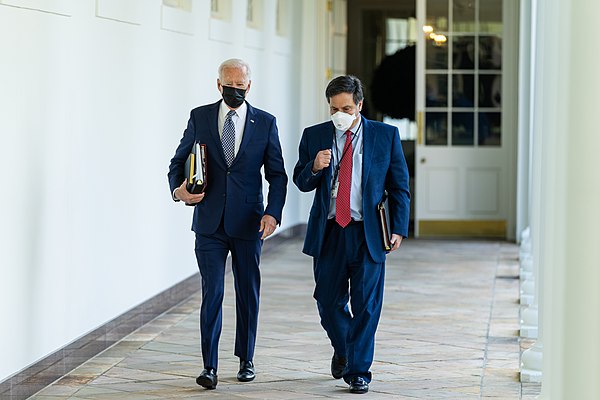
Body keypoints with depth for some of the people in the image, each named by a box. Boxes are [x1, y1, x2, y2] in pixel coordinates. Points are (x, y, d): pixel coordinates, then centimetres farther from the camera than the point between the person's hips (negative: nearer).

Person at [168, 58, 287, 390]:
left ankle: (246, 360, 24)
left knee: (248, 293, 9)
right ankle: (209, 366, -3)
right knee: (212, 292, -5)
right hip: (210, 222, 0)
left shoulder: (265, 123, 3)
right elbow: (179, 161, 10)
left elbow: (277, 174, 4)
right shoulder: (200, 117, 5)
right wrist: (178, 190, -10)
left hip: (248, 223, 1)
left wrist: (273, 213, -9)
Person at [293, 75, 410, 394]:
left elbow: (399, 186, 4)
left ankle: (358, 371, 9)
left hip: (369, 234, -2)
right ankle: (342, 350, 35)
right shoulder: (314, 136, 6)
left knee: (366, 305, -1)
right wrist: (314, 167, -13)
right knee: (328, 301, 8)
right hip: (328, 233, 2)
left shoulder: (386, 135, 2)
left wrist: (398, 228, -3)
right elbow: (301, 182, 9)